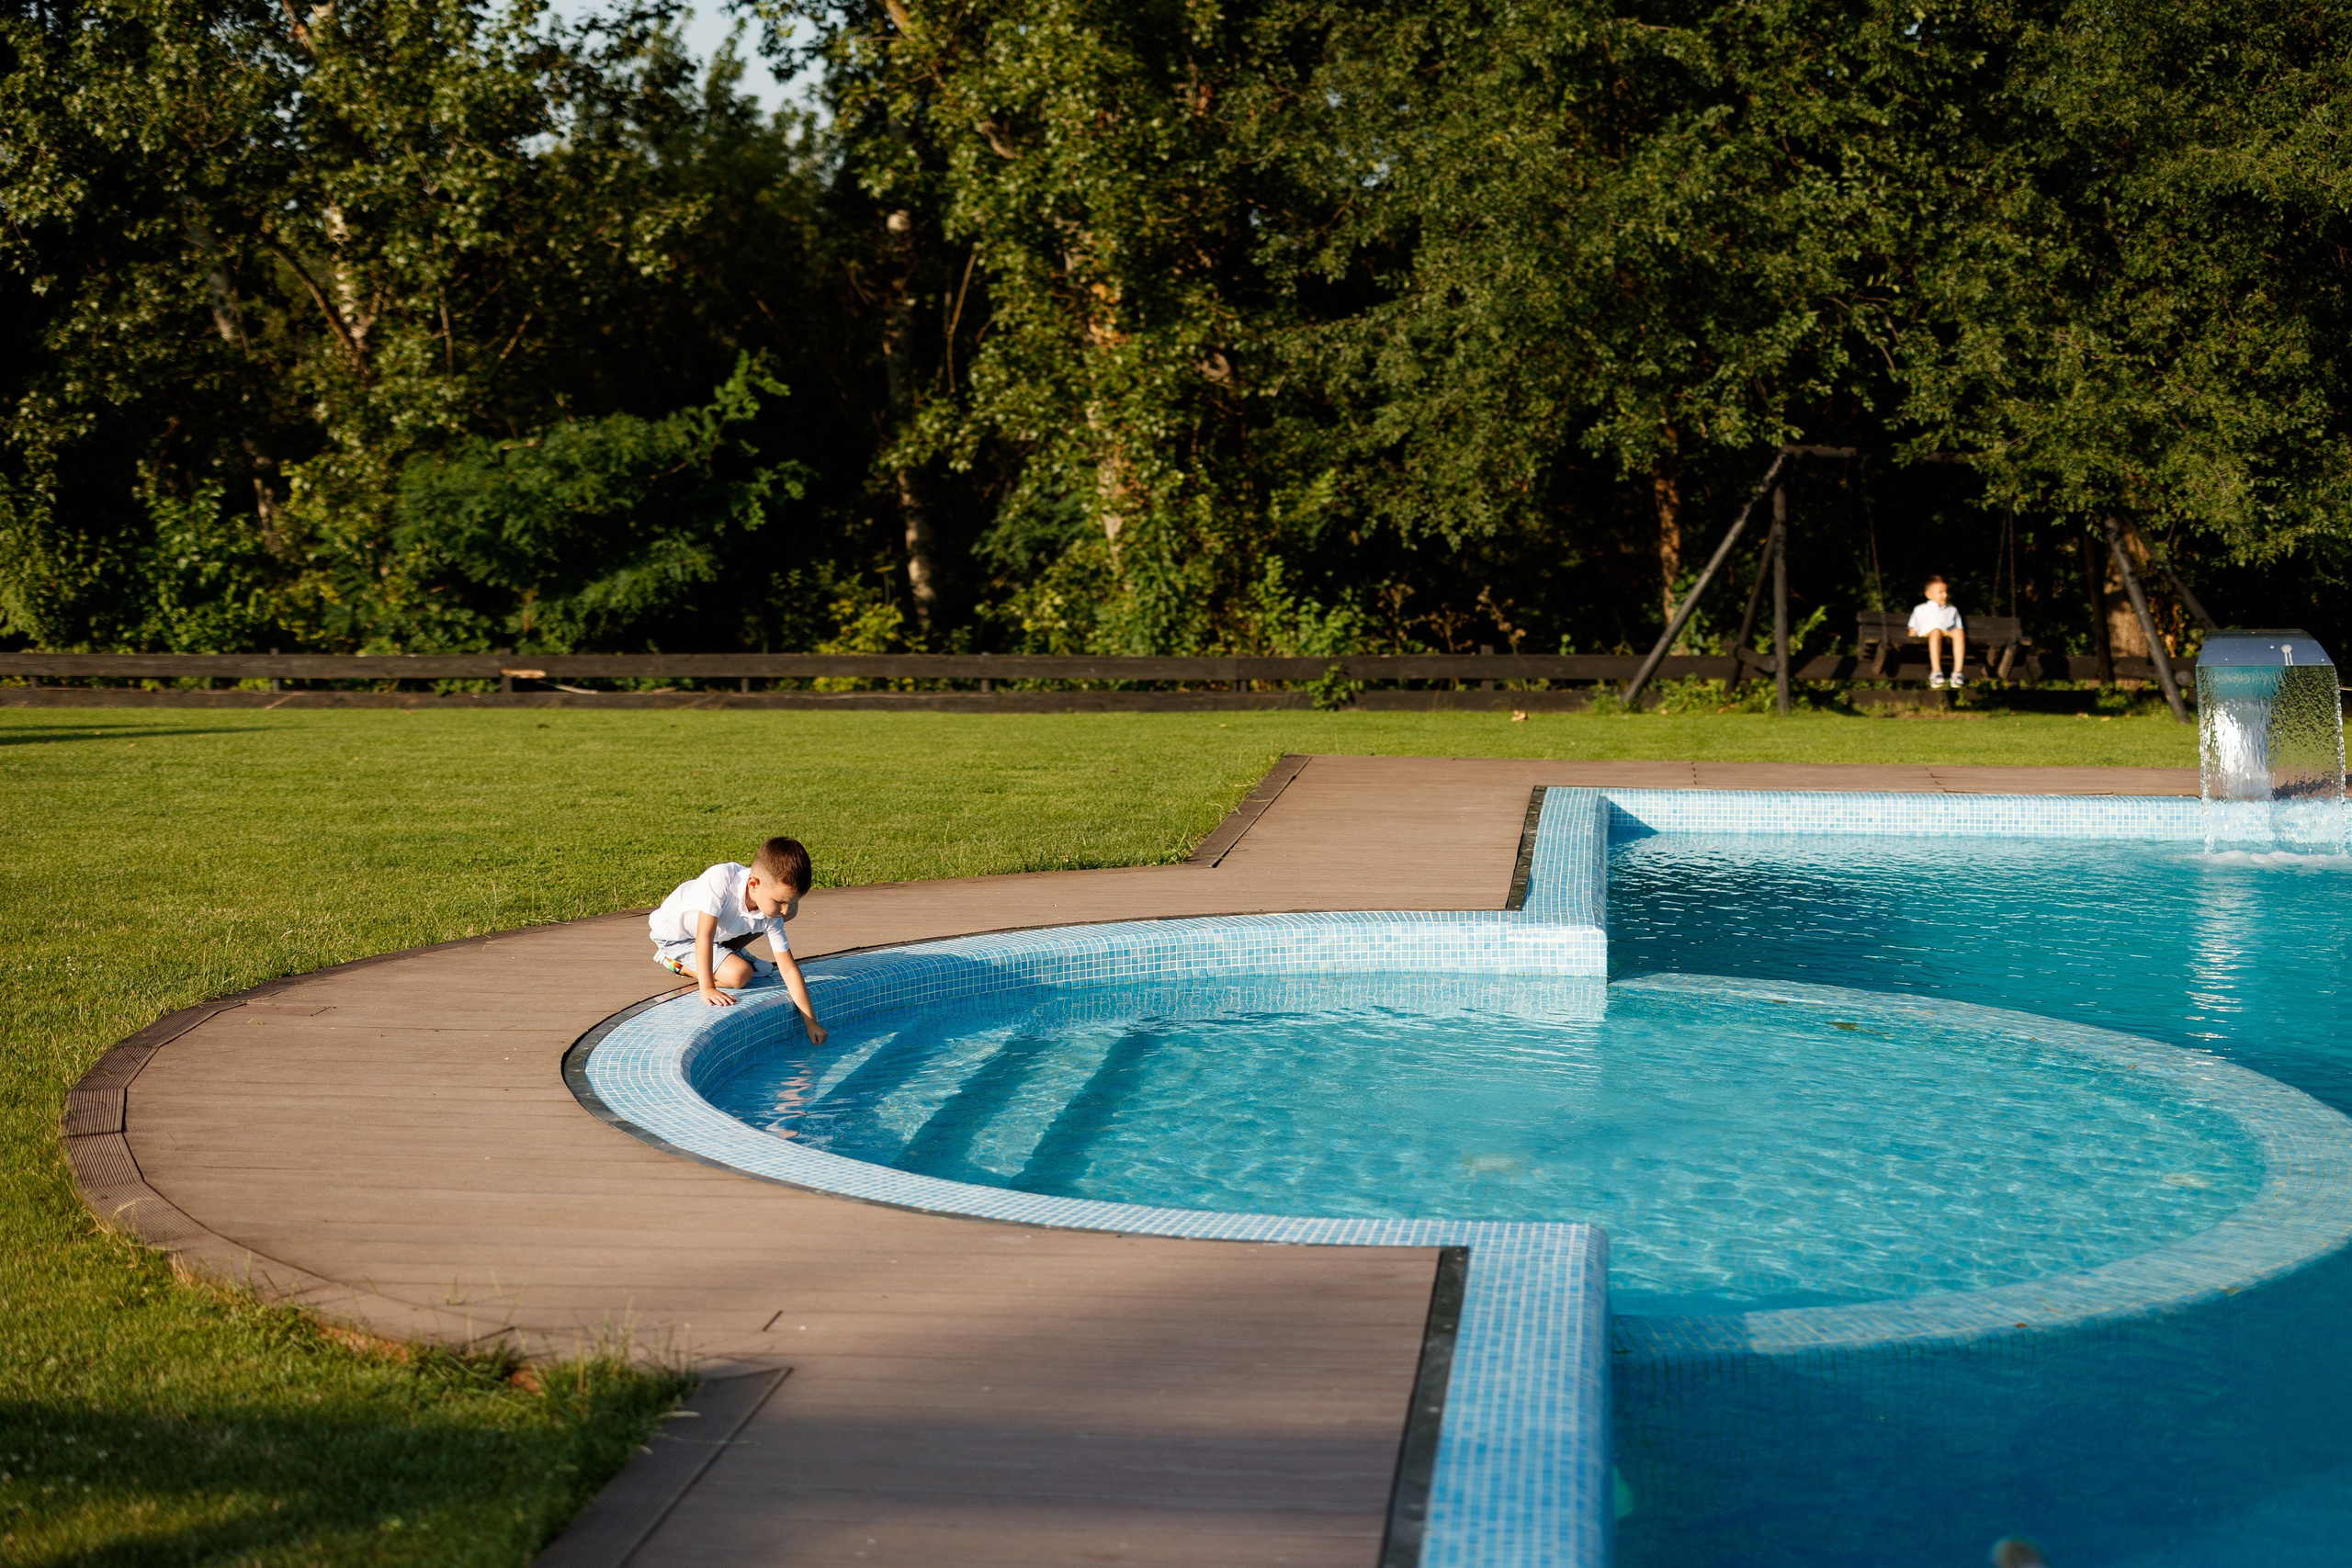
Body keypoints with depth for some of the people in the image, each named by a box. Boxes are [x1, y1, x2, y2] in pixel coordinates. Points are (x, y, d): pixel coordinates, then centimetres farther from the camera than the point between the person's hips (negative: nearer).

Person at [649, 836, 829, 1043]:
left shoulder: (771, 919, -23)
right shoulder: (720, 879, -41)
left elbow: (788, 969, -17)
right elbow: (705, 935, -39)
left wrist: (811, 1022, -18)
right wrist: (707, 989, -41)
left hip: (722, 930, 6)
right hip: (674, 932, -6)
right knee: (740, 975, -27)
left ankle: (728, 951, 14)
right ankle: (676, 962, -2)